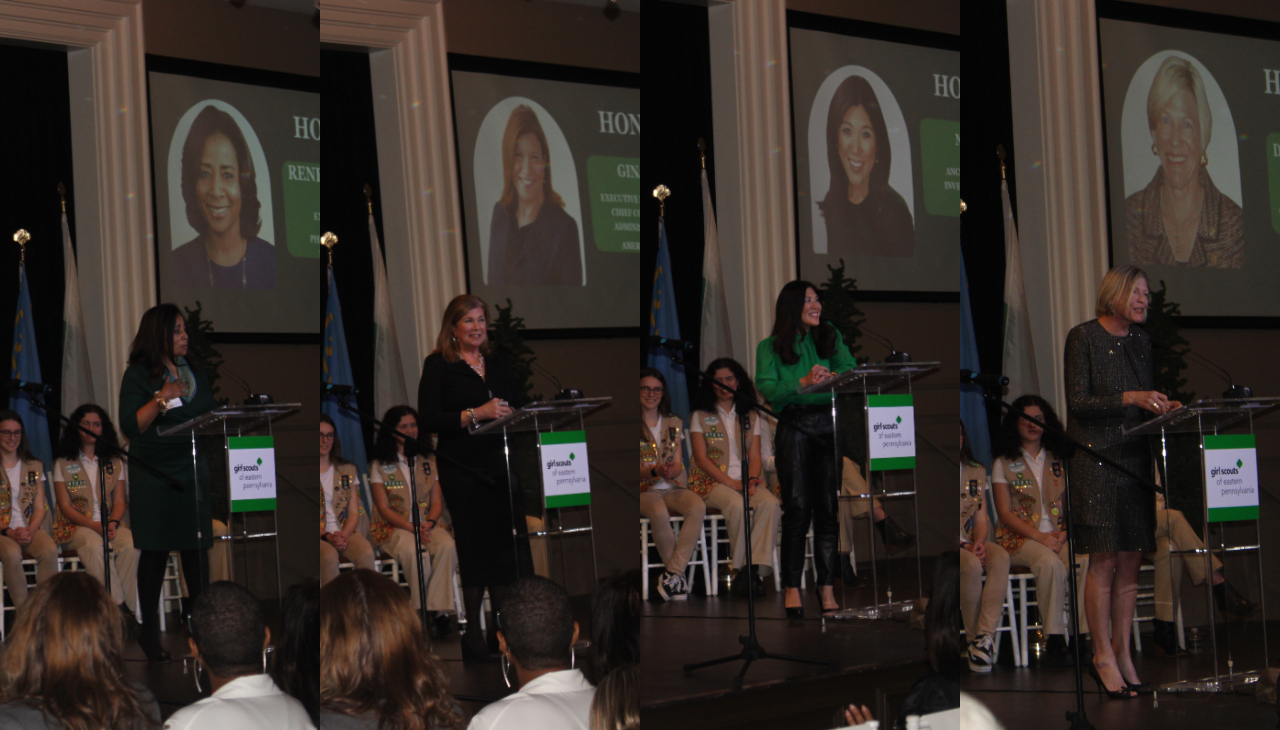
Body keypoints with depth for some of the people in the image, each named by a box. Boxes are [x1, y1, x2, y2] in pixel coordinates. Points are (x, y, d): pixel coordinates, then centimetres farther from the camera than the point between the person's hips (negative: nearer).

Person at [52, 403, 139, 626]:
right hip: (74, 526, -3)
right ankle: (120, 608, -37)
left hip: (108, 525, 3)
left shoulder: (114, 463, 15)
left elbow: (119, 502, 11)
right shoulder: (63, 464, 6)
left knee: (131, 544, -32)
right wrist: (95, 526, -16)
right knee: (95, 545, -38)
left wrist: (113, 523, -13)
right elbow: (65, 507, -1)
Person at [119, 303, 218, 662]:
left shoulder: (195, 368, 11)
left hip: (194, 469, 5)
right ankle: (149, 630, 8)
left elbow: (211, 412, 19)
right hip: (155, 474, -4)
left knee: (197, 547, 5)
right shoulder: (138, 375, -5)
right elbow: (130, 427, -14)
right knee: (155, 551, -1)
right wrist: (161, 399, -22)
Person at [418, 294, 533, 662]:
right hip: (463, 469, -5)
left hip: (502, 465, 5)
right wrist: (476, 414, -17)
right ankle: (471, 630, 6)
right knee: (474, 545, -2)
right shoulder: (438, 365, -1)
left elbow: (521, 402, 20)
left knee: (508, 543, 1)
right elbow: (428, 420, -10)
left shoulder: (499, 363, 15)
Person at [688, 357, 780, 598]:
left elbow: (755, 457, 11)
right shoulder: (700, 416, 9)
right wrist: (731, 483, -14)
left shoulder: (751, 416, 18)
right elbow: (701, 459, -1)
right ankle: (745, 570, -27)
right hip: (712, 482, -3)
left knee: (770, 503, -31)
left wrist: (752, 479, -11)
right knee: (737, 505, -36)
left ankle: (755, 568, -35)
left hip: (746, 481, 3)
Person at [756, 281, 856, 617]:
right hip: (795, 428, -2)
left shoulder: (830, 337, 18)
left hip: (830, 423, 2)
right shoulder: (770, 347, 9)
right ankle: (792, 587, -3)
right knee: (798, 508, -7)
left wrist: (831, 377, -17)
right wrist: (803, 382, -18)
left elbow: (850, 369, 5)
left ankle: (827, 588, 1)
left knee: (829, 508, -1)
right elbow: (766, 388, -4)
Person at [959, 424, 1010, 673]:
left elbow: (982, 517, 12)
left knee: (1000, 557, -29)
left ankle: (985, 637, -37)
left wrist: (979, 542, -11)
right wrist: (963, 546, -16)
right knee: (971, 565, -36)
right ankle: (975, 640, -26)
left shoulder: (976, 472, 16)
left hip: (971, 542, 4)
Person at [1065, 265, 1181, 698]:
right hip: (1096, 458, -6)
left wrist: (1164, 407, 1)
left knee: (1131, 562, 4)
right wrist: (1129, 399, -18)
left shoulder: (1141, 340, 15)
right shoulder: (1083, 337, -4)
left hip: (1136, 458, 6)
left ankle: (1121, 652, 11)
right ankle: (1103, 656, 1)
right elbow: (1077, 403, -10)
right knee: (1104, 561, -6)